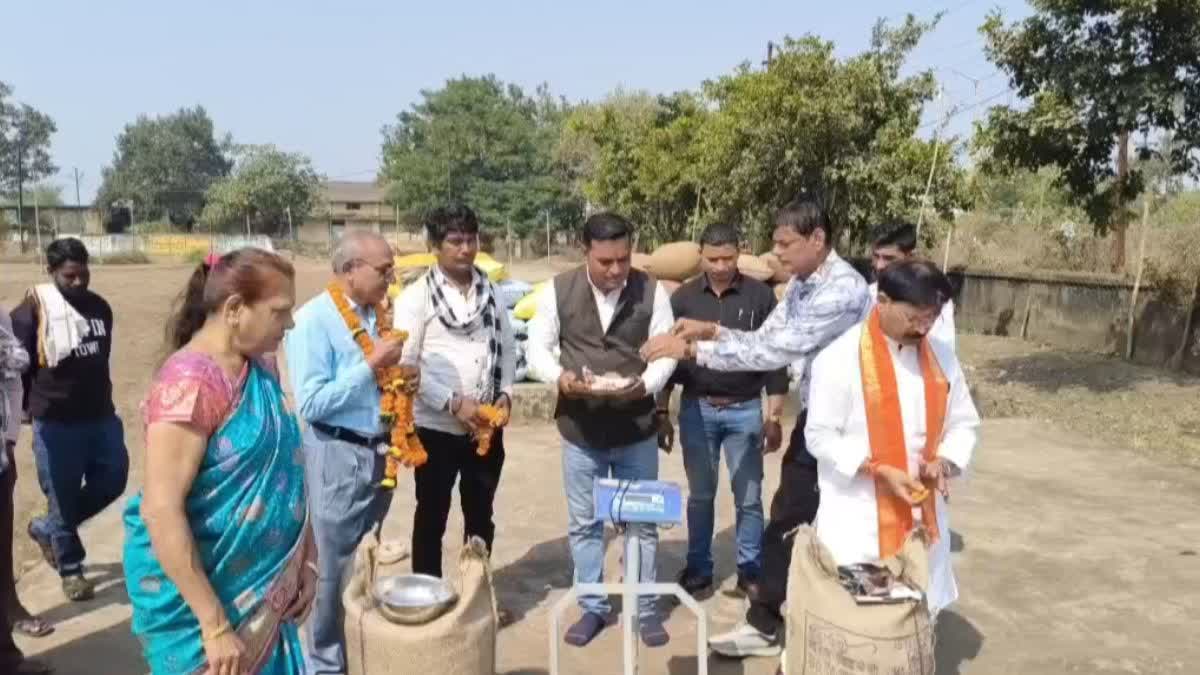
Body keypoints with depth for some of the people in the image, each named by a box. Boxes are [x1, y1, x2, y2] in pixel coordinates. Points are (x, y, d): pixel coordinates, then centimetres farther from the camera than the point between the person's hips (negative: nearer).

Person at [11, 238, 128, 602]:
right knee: (63, 497, 6)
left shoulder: (99, 306, 7)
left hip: (101, 416, 6)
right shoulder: (32, 312, -12)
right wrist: (29, 408, -5)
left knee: (113, 480, 9)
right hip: (56, 423, -5)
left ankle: (46, 529, 32)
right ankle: (70, 568, 25)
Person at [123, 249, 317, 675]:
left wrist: (304, 559, 8)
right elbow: (160, 510, -25)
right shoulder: (191, 380, -23)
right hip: (198, 593, -7)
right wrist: (215, 625, -24)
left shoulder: (261, 366, 2)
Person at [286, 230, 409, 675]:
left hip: (380, 451, 7)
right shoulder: (313, 319, -15)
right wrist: (371, 364, -21)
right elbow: (311, 403, -22)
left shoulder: (377, 313, 6)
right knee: (333, 568, 8)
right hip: (338, 456, -7)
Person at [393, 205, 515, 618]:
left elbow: (507, 348, 11)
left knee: (480, 517, 17)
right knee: (432, 517, 11)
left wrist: (505, 394, -6)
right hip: (436, 428, -4)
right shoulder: (416, 297, -8)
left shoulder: (491, 293, 6)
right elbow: (405, 364, -13)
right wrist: (453, 402, -19)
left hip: (486, 428, 4)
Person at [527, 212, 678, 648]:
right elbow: (537, 350, -4)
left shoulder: (651, 291, -7)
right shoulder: (558, 291, -7)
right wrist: (563, 378, -24)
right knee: (583, 524, 12)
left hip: (637, 429, 0)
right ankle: (592, 608, 30)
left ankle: (646, 609, 29)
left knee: (642, 522, 12)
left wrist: (646, 385, -25)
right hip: (579, 430, 0)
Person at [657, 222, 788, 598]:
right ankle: (698, 569, 26)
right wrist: (662, 412, 3)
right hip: (697, 408, 1)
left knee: (749, 497, 7)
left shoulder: (760, 295, -4)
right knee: (700, 495, 12)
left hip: (745, 409, -1)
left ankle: (751, 570, 23)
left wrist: (774, 417, -4)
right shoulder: (683, 297, 0)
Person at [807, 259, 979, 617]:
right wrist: (879, 471, -21)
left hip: (921, 515, 5)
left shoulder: (941, 356, 4)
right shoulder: (840, 357, -14)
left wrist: (943, 461, -8)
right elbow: (820, 436, -12)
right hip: (857, 518, -5)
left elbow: (964, 423, 12)